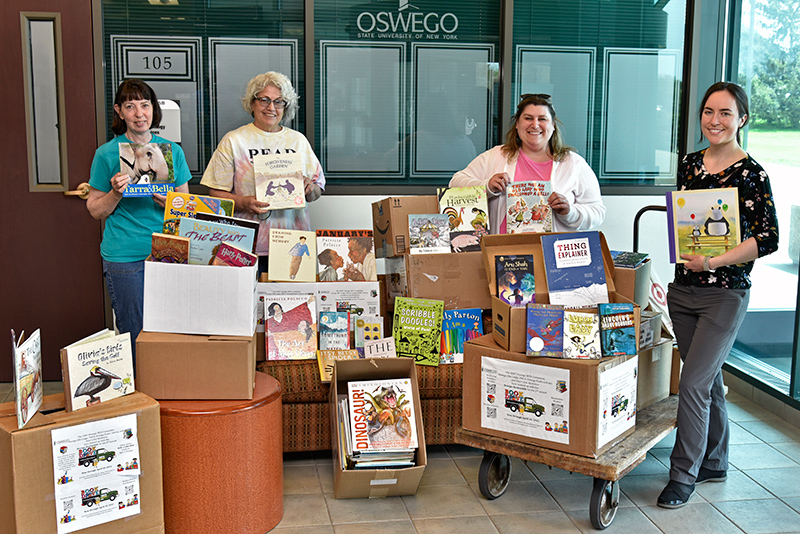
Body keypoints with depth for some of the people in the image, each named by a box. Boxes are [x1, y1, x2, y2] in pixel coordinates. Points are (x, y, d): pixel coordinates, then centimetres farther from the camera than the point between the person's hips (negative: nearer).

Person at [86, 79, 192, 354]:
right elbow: (95, 210, 4)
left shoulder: (172, 150, 9)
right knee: (135, 335, 2)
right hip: (125, 258, -3)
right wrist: (116, 193, -15)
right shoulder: (107, 154, 1)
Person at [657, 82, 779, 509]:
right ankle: (714, 463, 29)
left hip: (725, 293, -5)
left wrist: (715, 262, -21)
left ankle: (683, 474, 6)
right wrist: (685, 252, 3)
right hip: (683, 288, 6)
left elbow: (768, 239, -14)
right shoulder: (689, 164, 7)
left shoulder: (751, 174, -10)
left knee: (694, 383, -7)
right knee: (709, 380, 16)